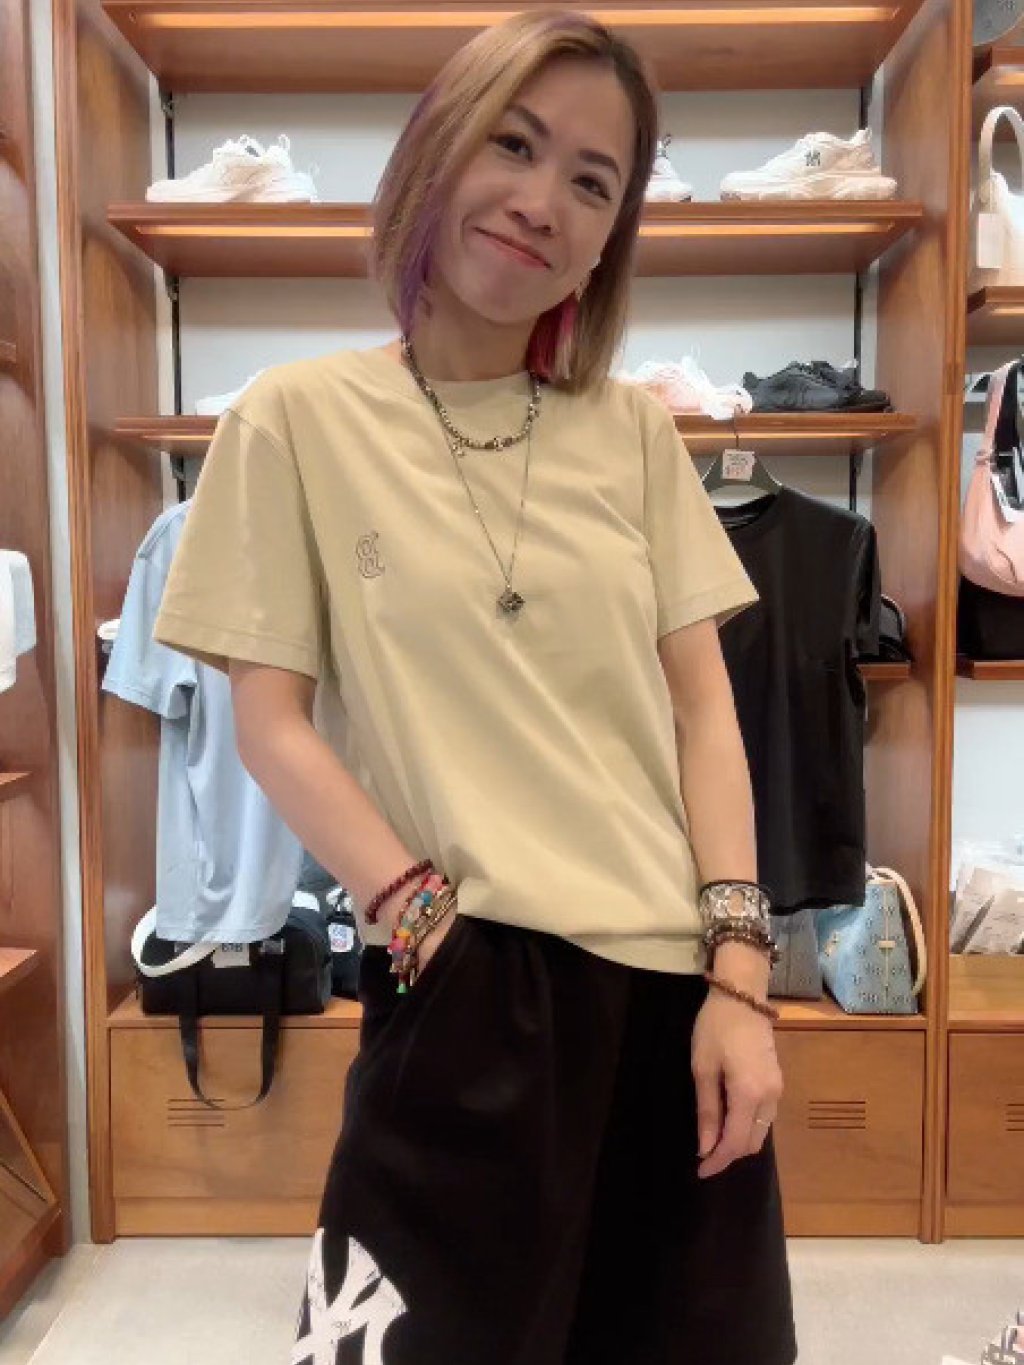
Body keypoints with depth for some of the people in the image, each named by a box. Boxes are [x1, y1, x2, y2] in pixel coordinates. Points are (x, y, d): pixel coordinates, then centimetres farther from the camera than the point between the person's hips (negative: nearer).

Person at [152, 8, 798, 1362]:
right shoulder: (300, 417, -1)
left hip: (675, 981, 4)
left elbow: (703, 707, 5)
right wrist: (426, 922, -13)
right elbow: (273, 722, -3)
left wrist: (738, 968, -4)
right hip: (468, 984, -4)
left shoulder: (636, 430, 8)